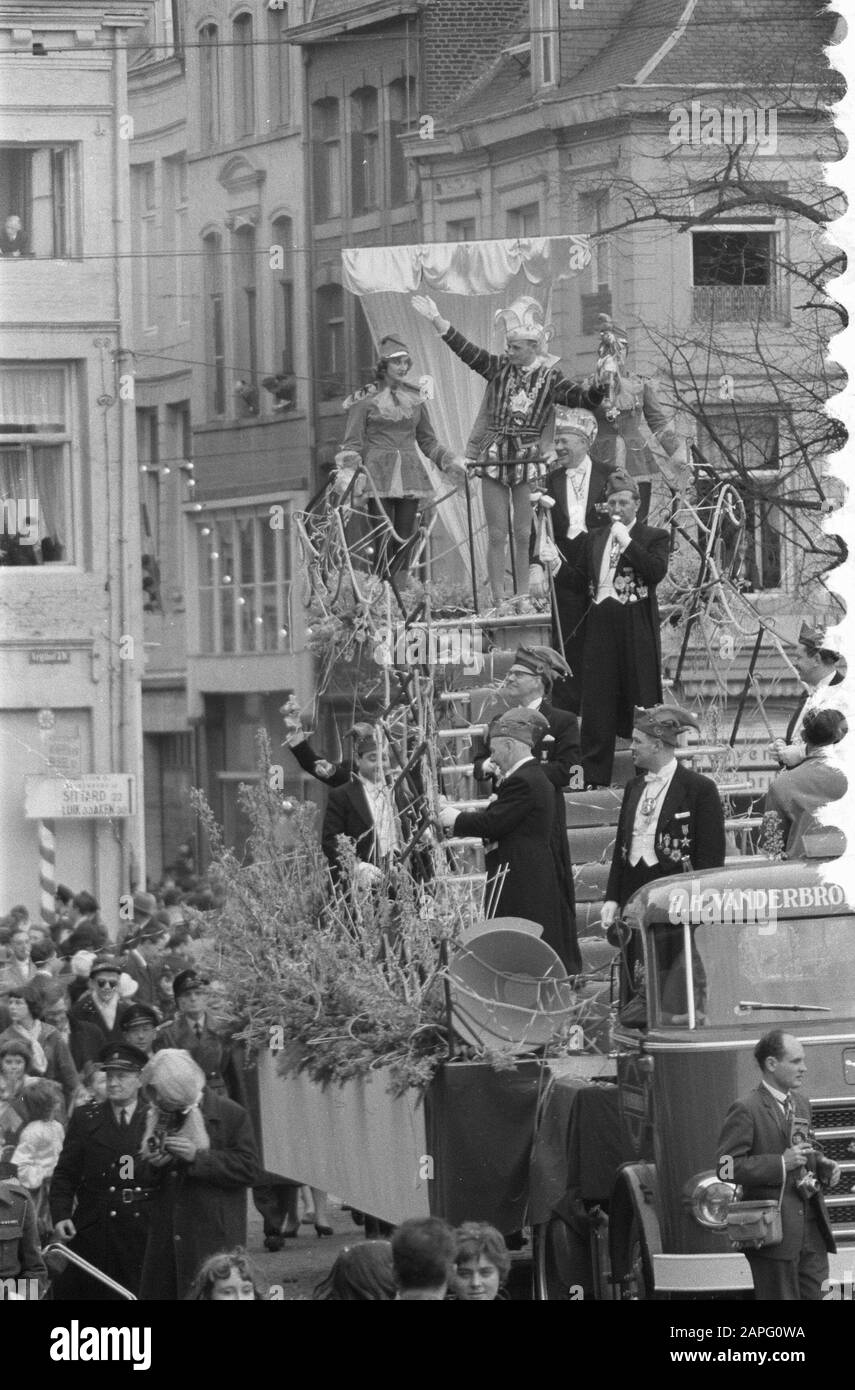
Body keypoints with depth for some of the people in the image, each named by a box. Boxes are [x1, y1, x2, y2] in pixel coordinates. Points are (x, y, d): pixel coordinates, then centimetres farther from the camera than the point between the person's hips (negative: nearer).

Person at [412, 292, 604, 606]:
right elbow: (465, 350, 2)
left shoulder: (549, 377, 0)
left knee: (525, 534, 0)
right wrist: (436, 319, -4)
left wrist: (600, 389, -30)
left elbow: (581, 398, -9)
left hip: (528, 459, -2)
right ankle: (498, 601, 5)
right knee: (497, 535, 2)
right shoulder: (499, 368, 6)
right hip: (494, 457, 2)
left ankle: (522, 600, 8)